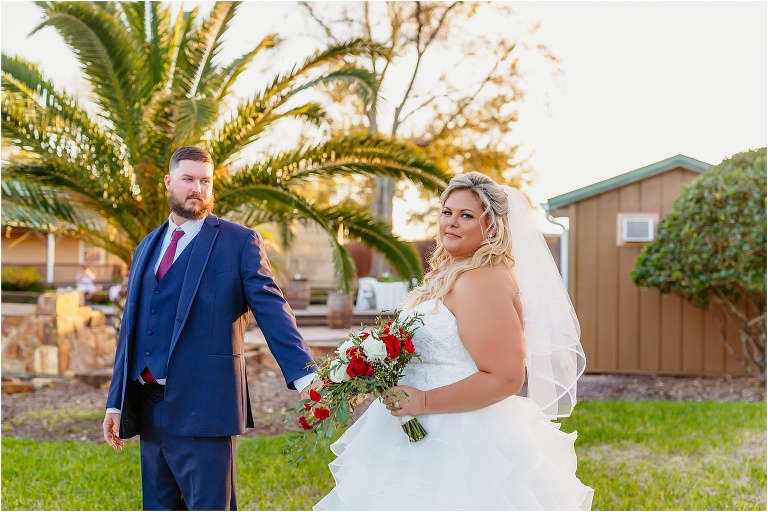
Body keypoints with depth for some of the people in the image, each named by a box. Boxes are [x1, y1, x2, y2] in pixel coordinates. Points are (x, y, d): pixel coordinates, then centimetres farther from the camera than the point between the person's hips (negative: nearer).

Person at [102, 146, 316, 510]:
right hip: (149, 409, 6)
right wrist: (115, 402, 15)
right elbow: (130, 330, 18)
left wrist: (303, 375, -24)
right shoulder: (147, 248, 17)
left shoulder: (239, 241, 0)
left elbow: (271, 309, -11)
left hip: (203, 408, -6)